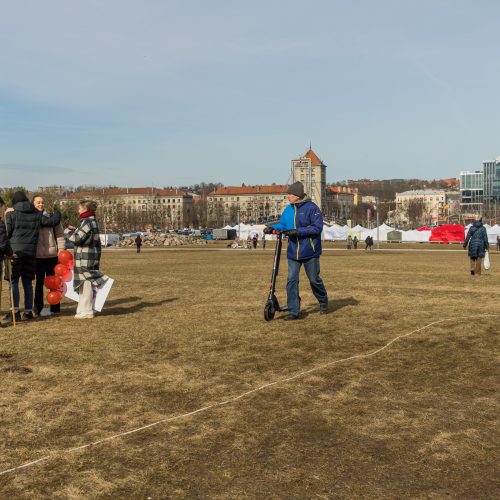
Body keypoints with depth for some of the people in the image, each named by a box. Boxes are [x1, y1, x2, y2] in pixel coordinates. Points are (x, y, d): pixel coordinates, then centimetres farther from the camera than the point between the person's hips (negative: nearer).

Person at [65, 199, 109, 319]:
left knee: (85, 284, -5)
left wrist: (69, 232, -2)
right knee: (84, 284, 15)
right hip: (91, 256, 10)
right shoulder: (92, 221, 17)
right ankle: (84, 309, 22)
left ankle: (86, 311, -1)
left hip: (85, 258, -10)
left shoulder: (86, 222, -14)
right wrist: (74, 230, 15)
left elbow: (78, 238, -18)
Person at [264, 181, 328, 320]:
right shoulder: (288, 210, 6)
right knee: (291, 280, -3)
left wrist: (298, 231, -22)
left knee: (314, 279, 9)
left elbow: (317, 227, -16)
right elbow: (282, 224, 13)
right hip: (293, 252, 5)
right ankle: (294, 311, 2)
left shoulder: (312, 208, -11)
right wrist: (272, 228, -8)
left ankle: (323, 302, 35)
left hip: (310, 252, -5)